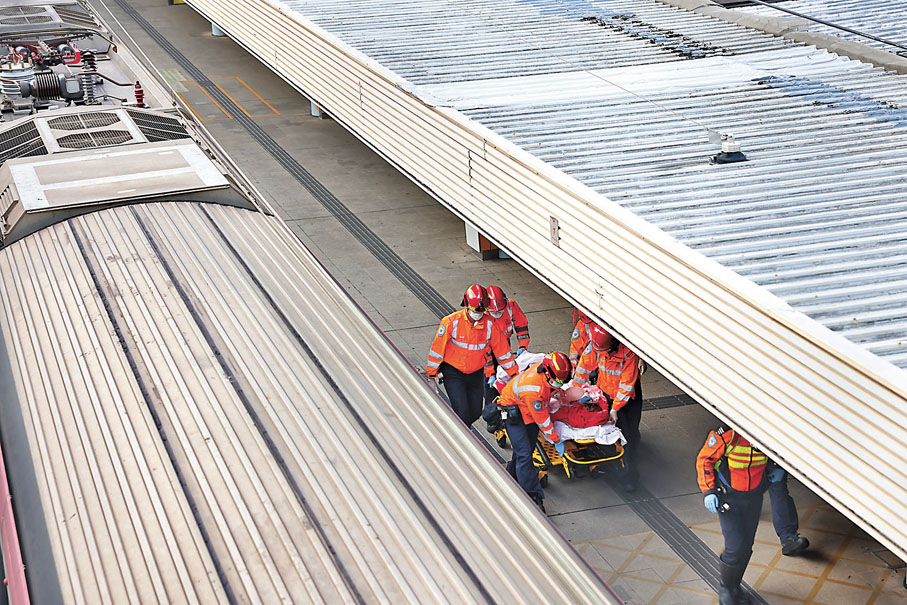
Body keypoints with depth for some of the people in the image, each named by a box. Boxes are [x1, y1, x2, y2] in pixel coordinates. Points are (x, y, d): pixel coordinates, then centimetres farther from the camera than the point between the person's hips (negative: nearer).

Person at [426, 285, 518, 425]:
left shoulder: (490, 324, -10)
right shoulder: (451, 322, -19)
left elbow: (502, 350, 0)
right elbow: (437, 348, -11)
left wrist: (515, 375, 3)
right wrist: (432, 375, -8)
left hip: (476, 373, 4)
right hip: (453, 373, -4)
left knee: (475, 412, 10)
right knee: (462, 412, -16)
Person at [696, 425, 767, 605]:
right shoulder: (727, 435, -28)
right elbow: (704, 459, -14)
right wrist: (708, 491, -17)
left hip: (754, 496, 4)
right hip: (728, 497, -4)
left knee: (746, 546, 12)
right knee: (736, 546, -8)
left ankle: (735, 586, 34)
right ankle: (725, 588, 17)